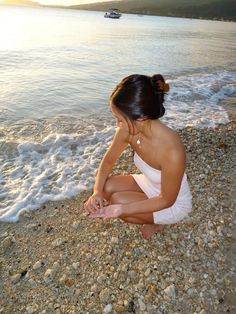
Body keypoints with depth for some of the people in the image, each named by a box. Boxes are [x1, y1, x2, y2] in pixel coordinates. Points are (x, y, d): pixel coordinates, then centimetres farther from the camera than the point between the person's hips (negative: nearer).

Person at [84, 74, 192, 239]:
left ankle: (157, 222, 9)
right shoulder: (128, 130, -22)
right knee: (106, 187, -12)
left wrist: (122, 209, -32)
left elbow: (167, 200, -25)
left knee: (118, 200, -21)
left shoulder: (172, 151, -40)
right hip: (150, 184, 6)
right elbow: (108, 161, -6)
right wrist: (97, 191, -22)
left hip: (174, 204, -6)